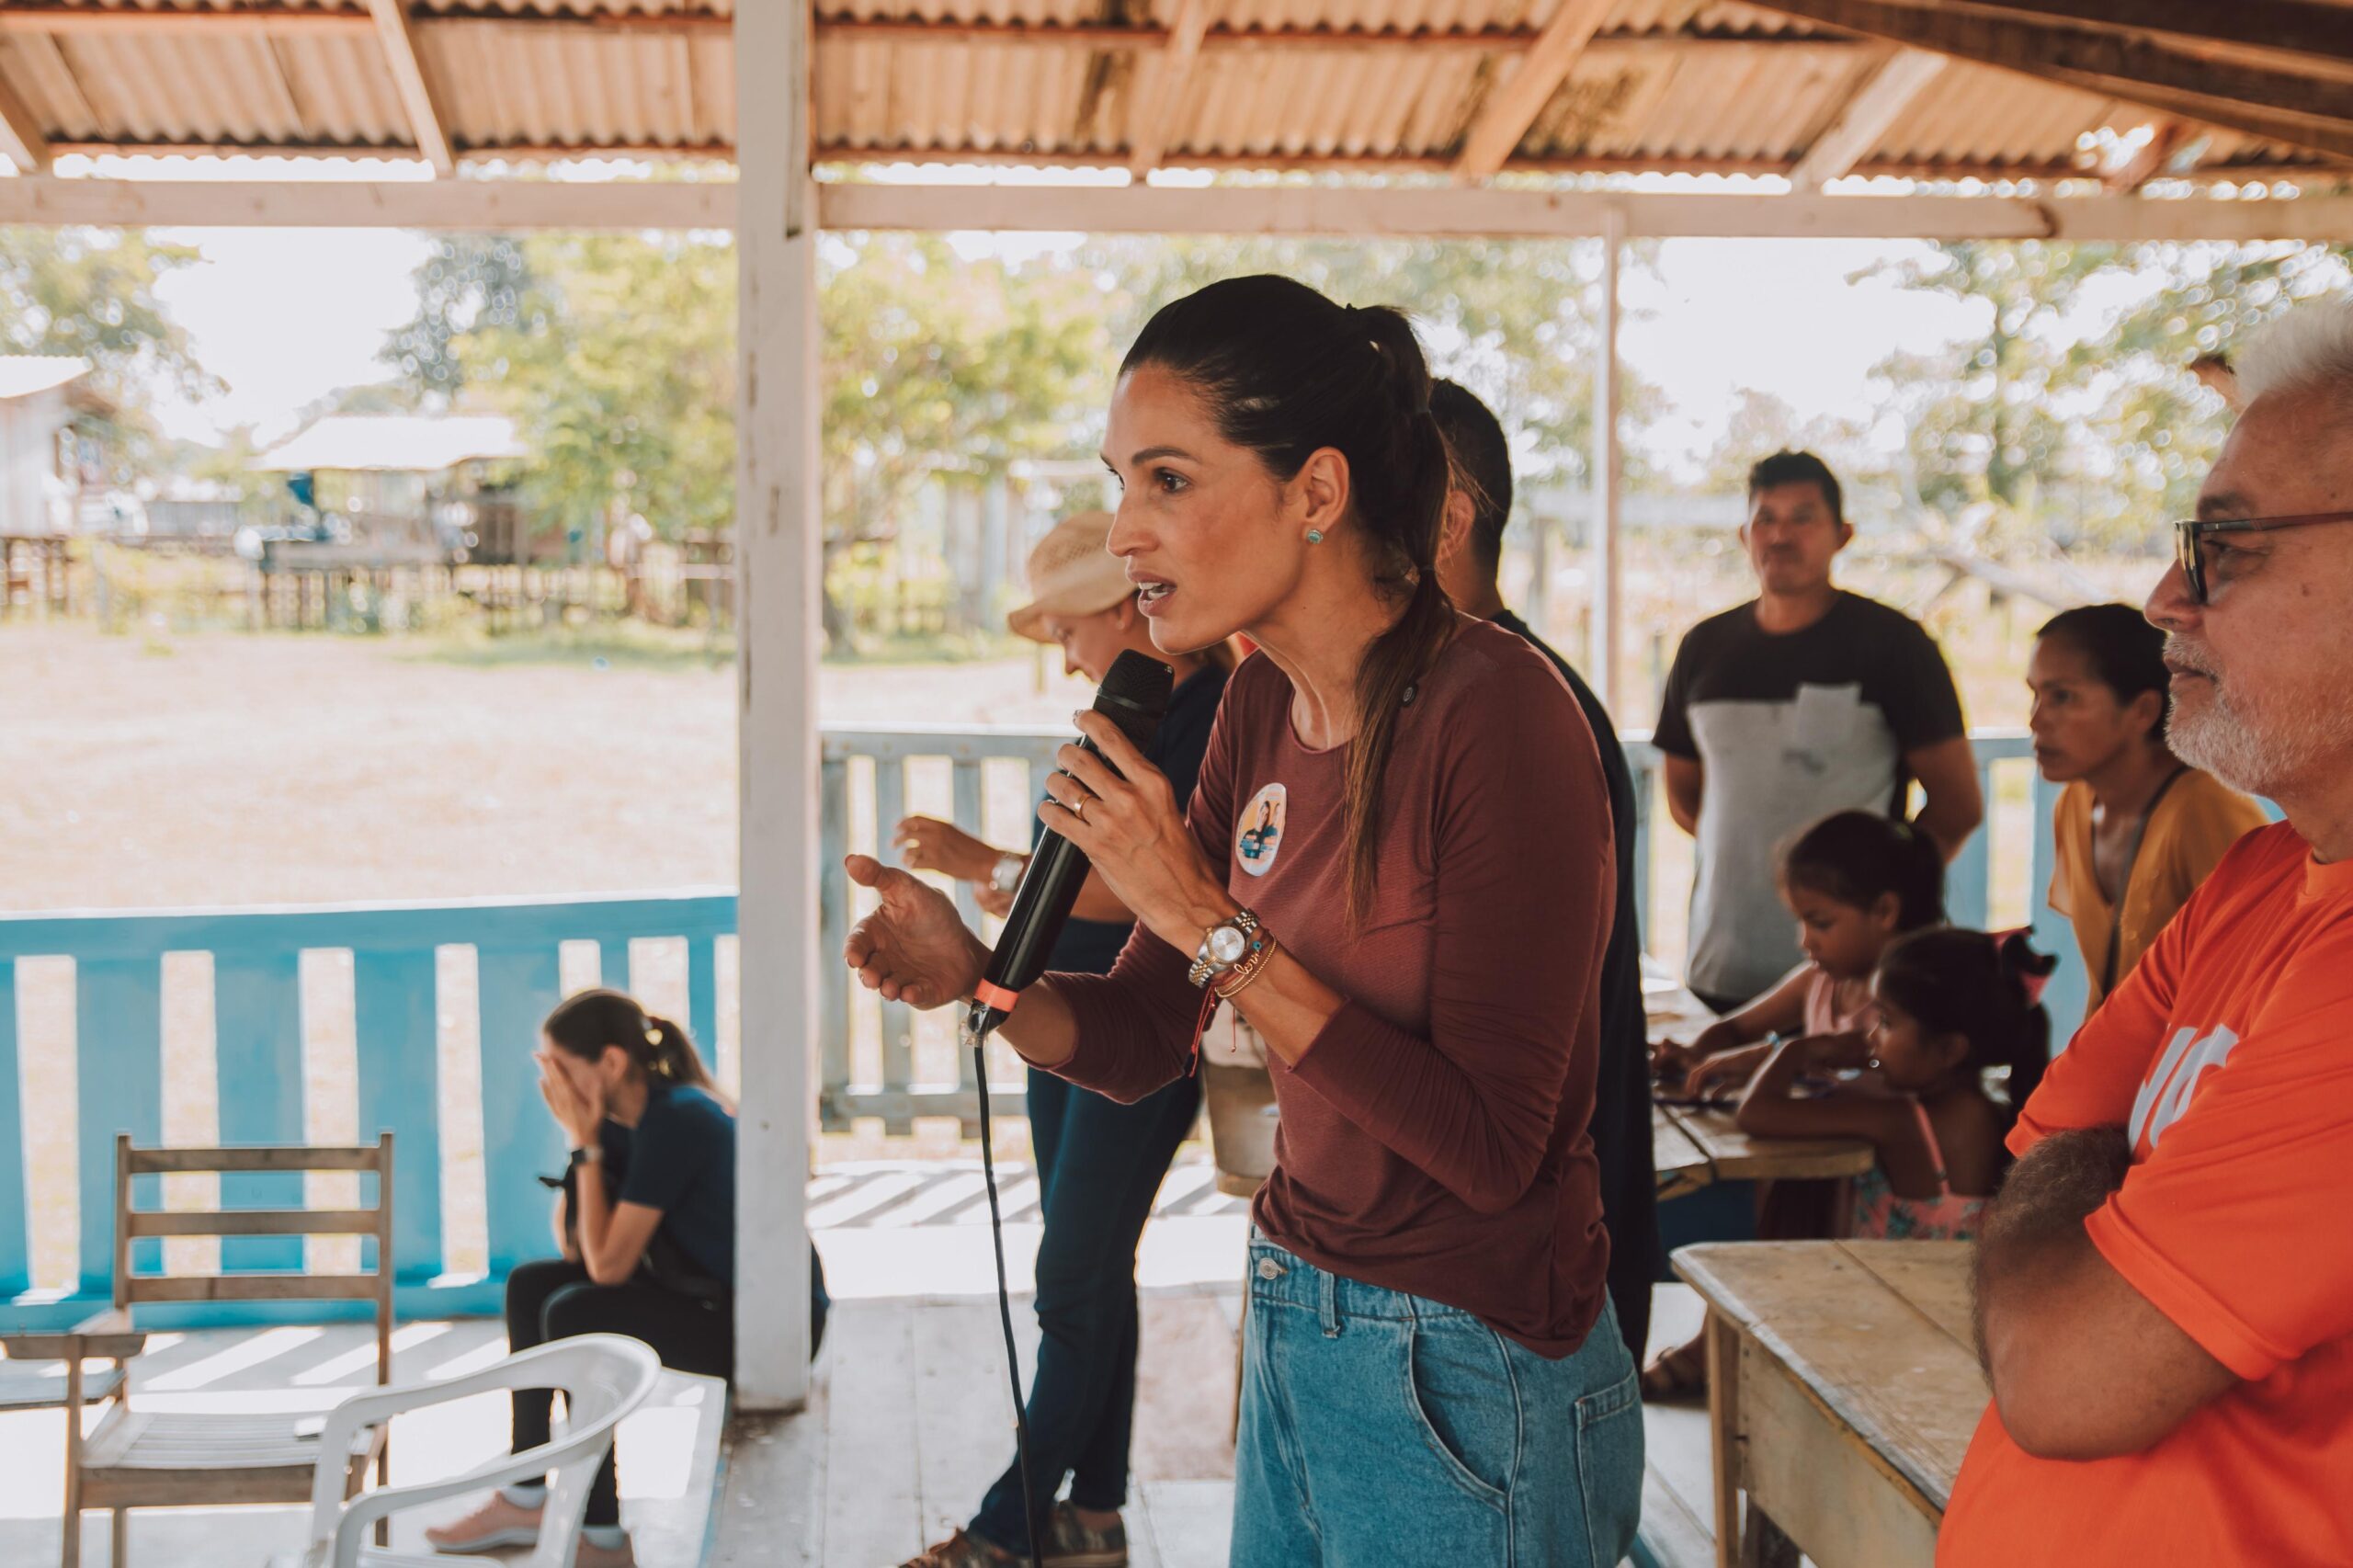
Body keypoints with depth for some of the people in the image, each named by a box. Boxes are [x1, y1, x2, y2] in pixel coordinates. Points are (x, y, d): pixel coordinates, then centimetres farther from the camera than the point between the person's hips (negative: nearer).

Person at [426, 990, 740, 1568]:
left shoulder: (673, 1120, -23)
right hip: (705, 1296, 10)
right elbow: (574, 1245, 6)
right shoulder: (622, 1121, 4)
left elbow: (608, 1264, -23)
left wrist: (587, 1145, -17)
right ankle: (526, 1499, 16)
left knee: (574, 1315, -22)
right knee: (531, 1285, 10)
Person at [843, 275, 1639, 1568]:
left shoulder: (1496, 715, -21)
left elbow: (1488, 1144, -24)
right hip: (1296, 1327, 7)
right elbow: (1139, 1039, 6)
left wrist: (1214, 926, -26)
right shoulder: (1262, 701, 1)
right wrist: (977, 974, -14)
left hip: (1467, 1387, -6)